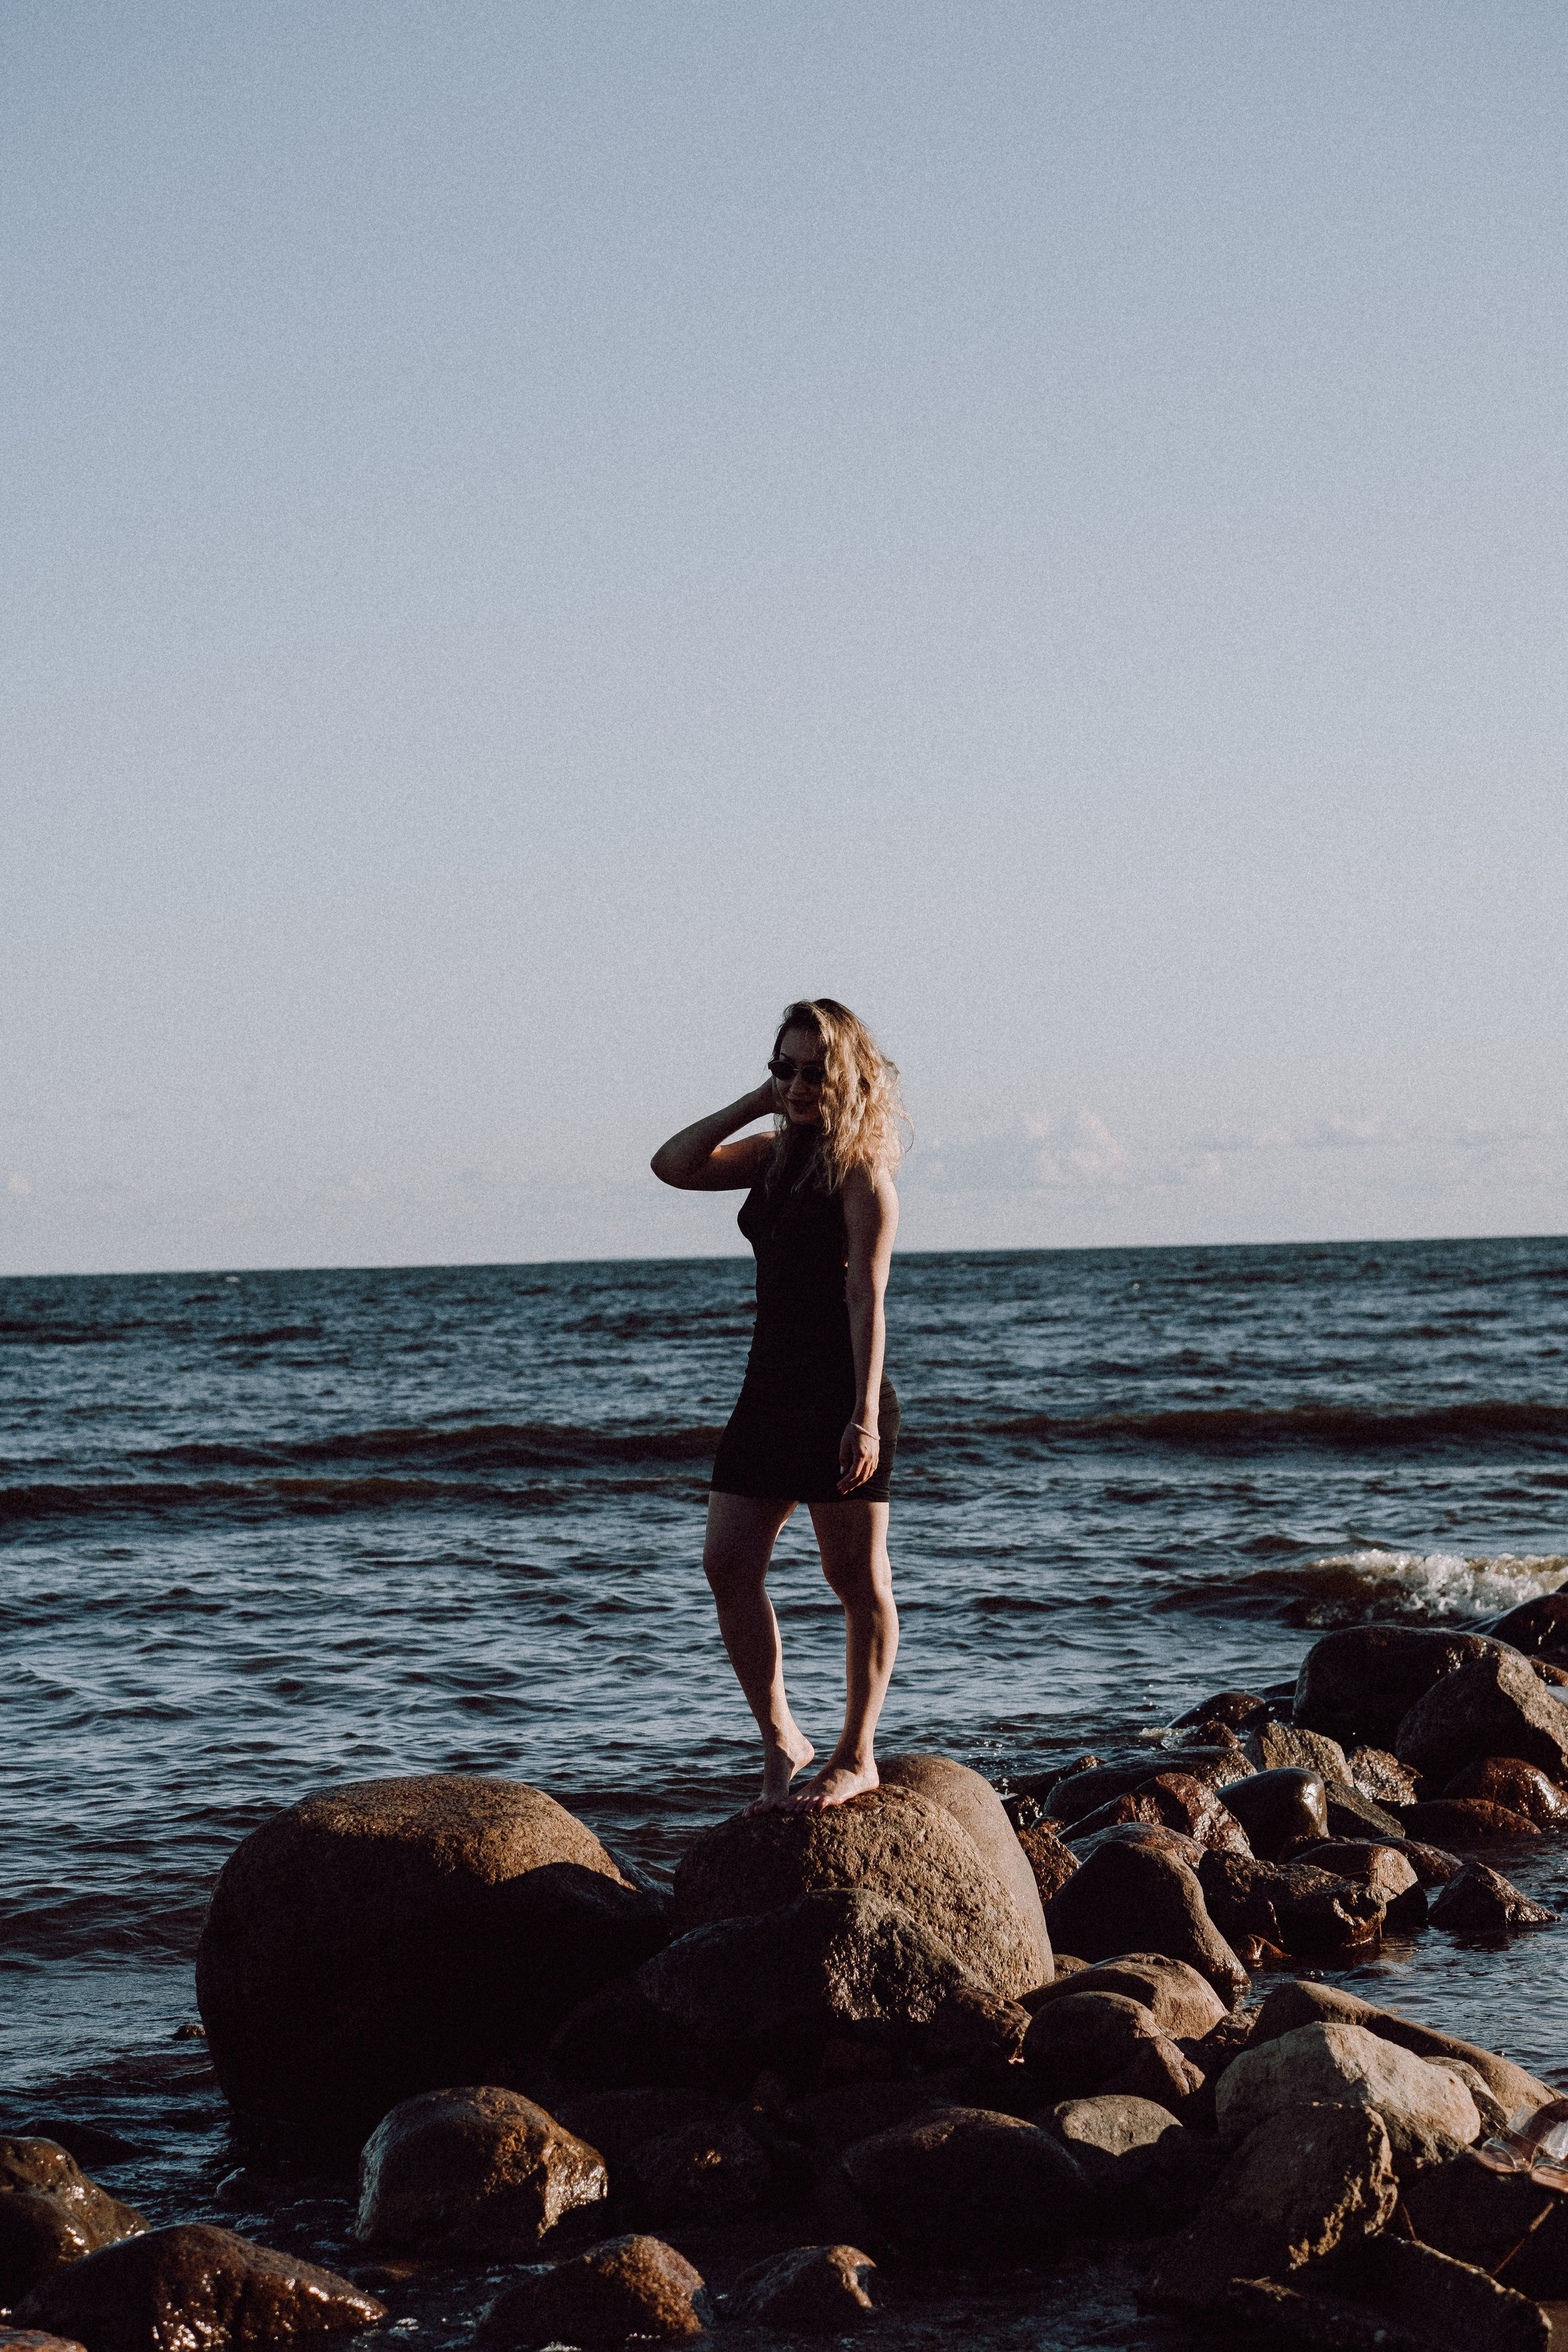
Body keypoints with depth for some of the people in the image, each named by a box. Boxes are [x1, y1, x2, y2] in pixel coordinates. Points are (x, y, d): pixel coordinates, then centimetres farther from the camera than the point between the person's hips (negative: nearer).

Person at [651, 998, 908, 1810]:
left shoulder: (861, 1170, -10)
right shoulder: (774, 1157, 12)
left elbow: (866, 1299, -16)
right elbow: (674, 1165, 8)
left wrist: (865, 1415, -21)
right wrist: (754, 1103, 2)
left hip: (839, 1396, -8)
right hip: (770, 1386, 8)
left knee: (857, 1577, 2)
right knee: (729, 1564, 2)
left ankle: (857, 1757, 10)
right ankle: (780, 1742, 12)